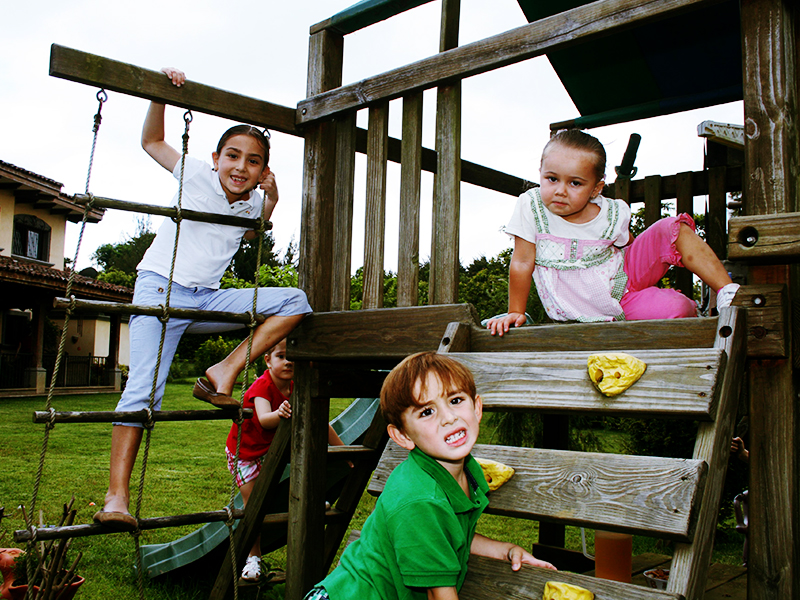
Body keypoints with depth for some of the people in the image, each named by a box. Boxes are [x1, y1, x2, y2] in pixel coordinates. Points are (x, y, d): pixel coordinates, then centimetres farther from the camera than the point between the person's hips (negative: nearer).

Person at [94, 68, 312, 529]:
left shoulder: (253, 204, 8)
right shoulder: (197, 175, -1)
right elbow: (152, 141, 11)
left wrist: (270, 203, 10)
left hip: (207, 300, 4)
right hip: (161, 289, -4)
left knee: (295, 301, -12)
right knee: (143, 391, -15)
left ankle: (224, 374, -15)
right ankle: (117, 495, -10)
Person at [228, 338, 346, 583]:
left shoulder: (295, 389, -14)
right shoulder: (262, 387, -31)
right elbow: (263, 419, -50)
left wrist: (342, 449, -7)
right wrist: (278, 414, -72)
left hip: (269, 447, 5)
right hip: (242, 452, -5)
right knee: (252, 503, -6)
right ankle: (253, 558, 11)